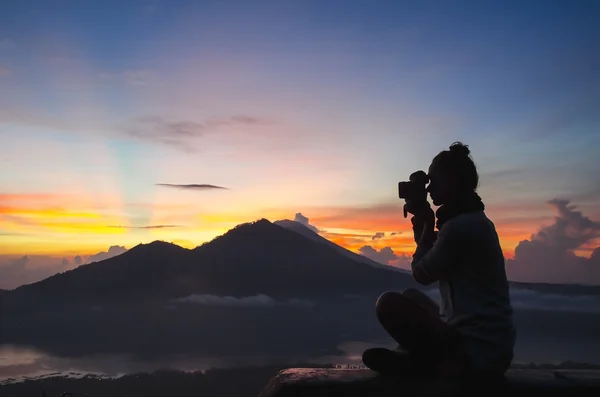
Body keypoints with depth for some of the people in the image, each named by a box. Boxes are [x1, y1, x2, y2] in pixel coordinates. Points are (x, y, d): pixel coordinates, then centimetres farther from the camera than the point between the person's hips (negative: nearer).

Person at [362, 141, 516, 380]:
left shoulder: (459, 226, -19)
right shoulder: (474, 220, 13)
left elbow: (421, 274, -5)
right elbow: (429, 262, 21)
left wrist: (427, 225, 4)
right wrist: (422, 222, 12)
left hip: (475, 351, -11)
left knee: (389, 303, -15)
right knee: (411, 297, 26)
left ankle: (436, 364, -4)